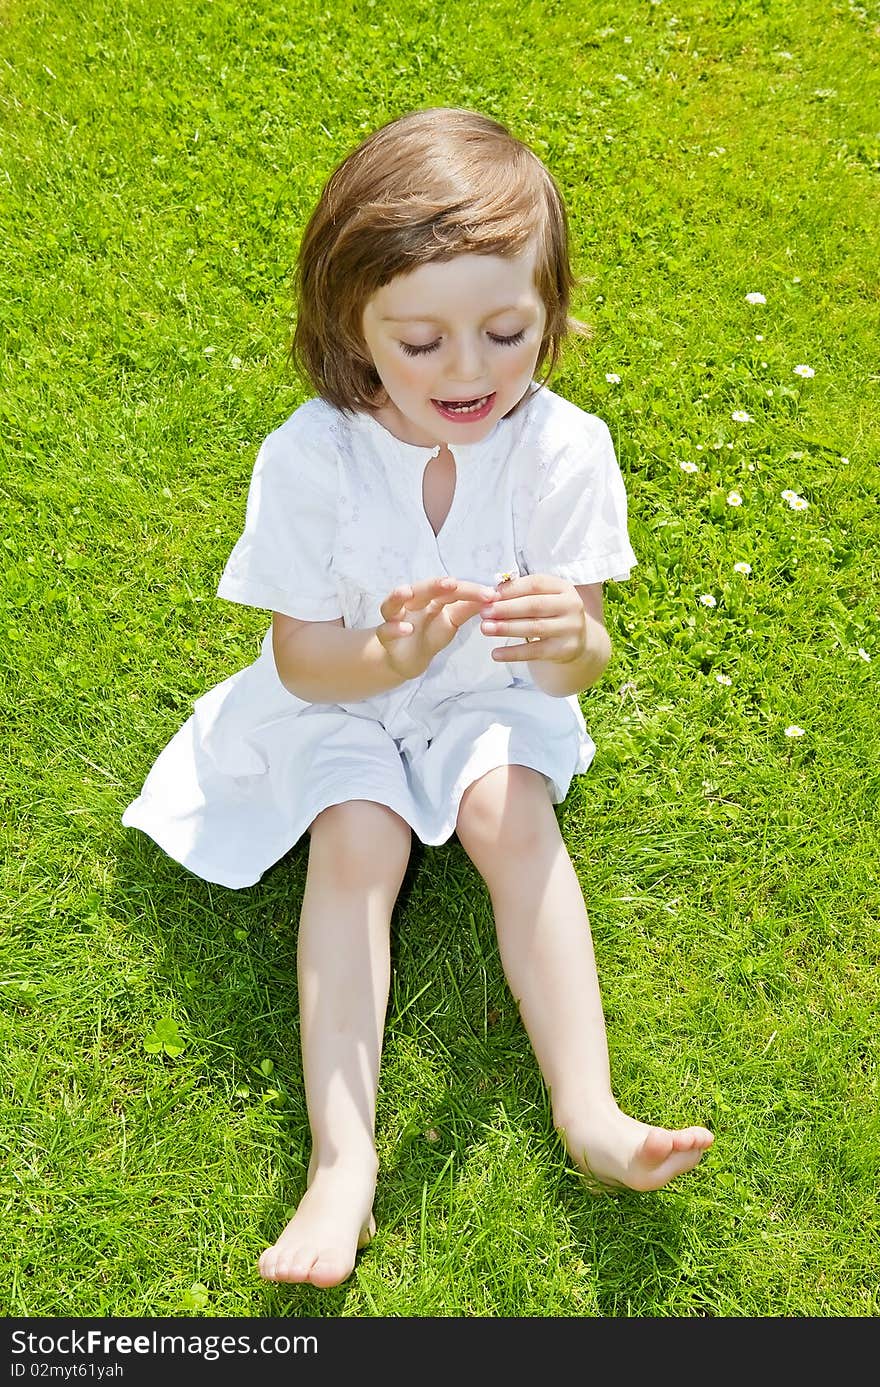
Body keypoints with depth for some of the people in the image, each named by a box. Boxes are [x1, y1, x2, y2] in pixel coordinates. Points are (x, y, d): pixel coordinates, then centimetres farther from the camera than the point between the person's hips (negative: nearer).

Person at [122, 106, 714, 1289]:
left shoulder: (565, 446, -18)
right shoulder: (312, 454, -22)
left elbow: (578, 665, -15)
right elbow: (301, 658, -16)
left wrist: (569, 641, -41)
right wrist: (390, 654, -38)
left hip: (491, 699, 1)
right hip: (343, 698, -1)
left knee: (513, 816, -24)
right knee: (357, 839, -23)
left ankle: (588, 1112, -19)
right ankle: (343, 1158, -22)